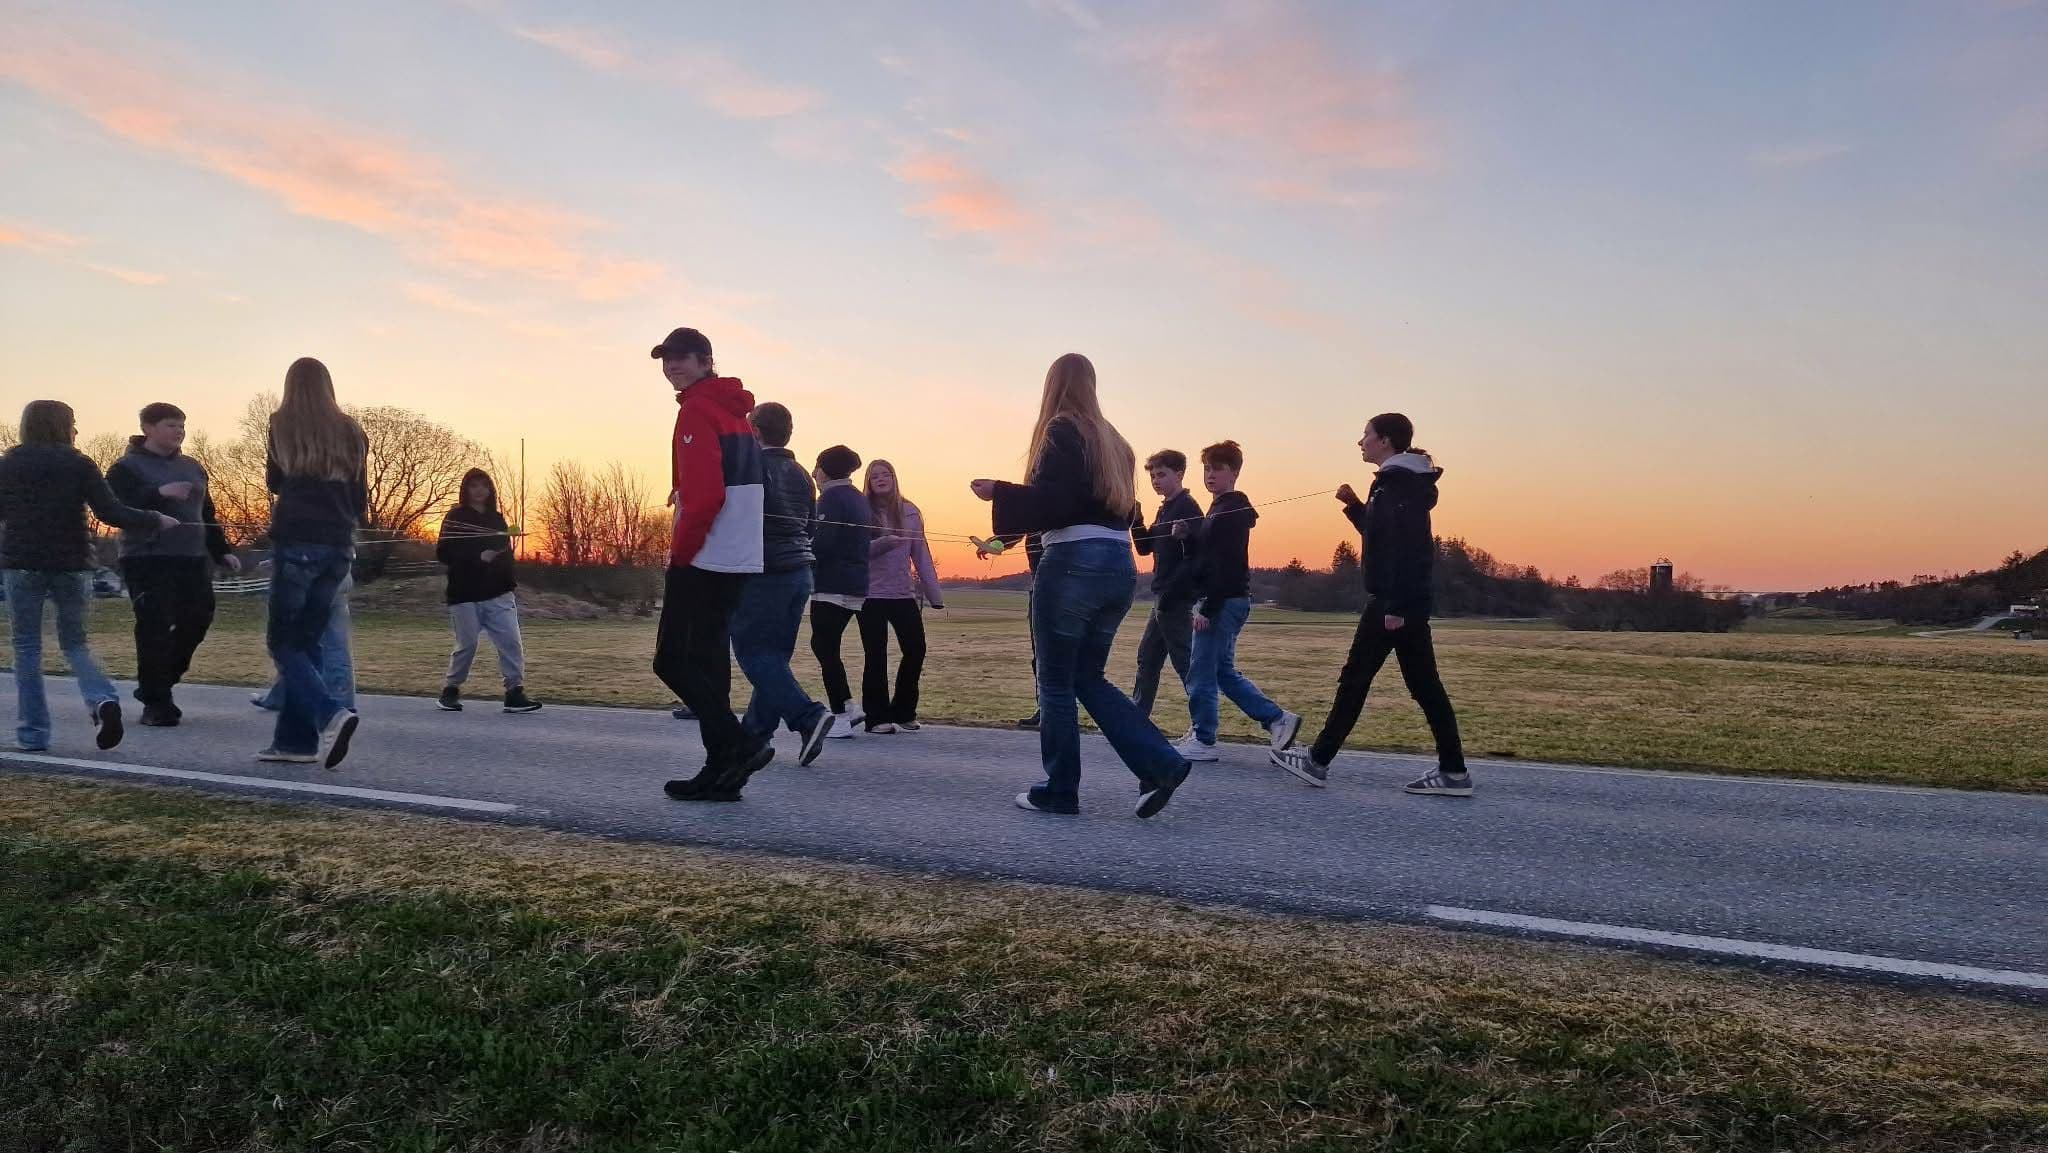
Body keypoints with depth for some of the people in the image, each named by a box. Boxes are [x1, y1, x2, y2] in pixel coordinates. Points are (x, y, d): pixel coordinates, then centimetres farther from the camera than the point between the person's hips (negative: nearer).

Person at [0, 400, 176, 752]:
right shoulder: (79, 465, -1)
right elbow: (111, 512, -8)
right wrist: (156, 521, 3)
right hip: (71, 565, 0)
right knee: (74, 642, 14)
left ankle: (33, 734, 7)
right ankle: (103, 700, -13)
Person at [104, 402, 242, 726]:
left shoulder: (193, 468, 19)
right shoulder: (126, 467, -1)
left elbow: (207, 514, 24)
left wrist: (222, 551, 15)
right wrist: (160, 493, -28)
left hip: (193, 560, 6)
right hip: (147, 562, -6)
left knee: (197, 621, 3)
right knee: (155, 629, -9)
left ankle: (156, 684, 22)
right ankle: (156, 703, -2)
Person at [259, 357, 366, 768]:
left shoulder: (283, 424, 2)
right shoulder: (350, 431, 9)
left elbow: (274, 483, 15)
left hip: (296, 541, -4)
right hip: (339, 545, 4)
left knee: (283, 641, 1)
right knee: (307, 640, 10)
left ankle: (330, 714, -21)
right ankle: (295, 739, 8)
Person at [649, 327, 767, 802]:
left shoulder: (697, 409, -9)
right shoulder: (735, 410, 19)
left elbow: (703, 493, -19)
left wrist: (680, 550, -10)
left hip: (704, 559, -9)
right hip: (738, 560, 9)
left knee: (674, 661, -4)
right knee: (707, 662, 11)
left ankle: (737, 747, -12)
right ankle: (722, 770, 11)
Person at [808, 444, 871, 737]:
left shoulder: (832, 497, -10)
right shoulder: (858, 499, 17)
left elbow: (822, 543, -19)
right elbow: (868, 540, 19)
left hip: (832, 586, -9)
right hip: (856, 586, 9)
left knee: (825, 649, -2)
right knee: (823, 645, 17)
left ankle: (842, 717, -1)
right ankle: (847, 707, 15)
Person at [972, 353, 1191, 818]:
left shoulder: (1061, 431, -6)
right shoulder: (1113, 440, 17)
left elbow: (1052, 501, -16)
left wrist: (997, 492, -6)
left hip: (1074, 564, -8)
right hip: (1119, 566, 8)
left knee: (1057, 683, 3)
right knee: (1087, 677, 15)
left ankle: (1059, 791, 10)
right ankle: (1160, 763, 4)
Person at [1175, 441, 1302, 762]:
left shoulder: (1233, 510, -14)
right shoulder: (1221, 508, 18)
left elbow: (1227, 565, -21)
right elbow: (1207, 555, 19)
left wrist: (1207, 608, -23)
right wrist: (1188, 534, 0)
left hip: (1225, 602, -10)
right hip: (1227, 602, 10)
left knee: (1201, 672, -3)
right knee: (1224, 671, 14)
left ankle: (1202, 741, 5)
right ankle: (1278, 720, 15)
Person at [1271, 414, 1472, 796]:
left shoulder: (1397, 483, -13)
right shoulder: (1402, 482, 17)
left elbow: (1405, 548, -22)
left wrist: (1394, 606, -25)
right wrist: (1354, 505, 17)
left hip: (1392, 602, -10)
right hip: (1409, 602, 10)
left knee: (1355, 679, -2)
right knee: (1425, 685, 8)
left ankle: (1318, 761, 6)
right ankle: (1453, 771, 9)